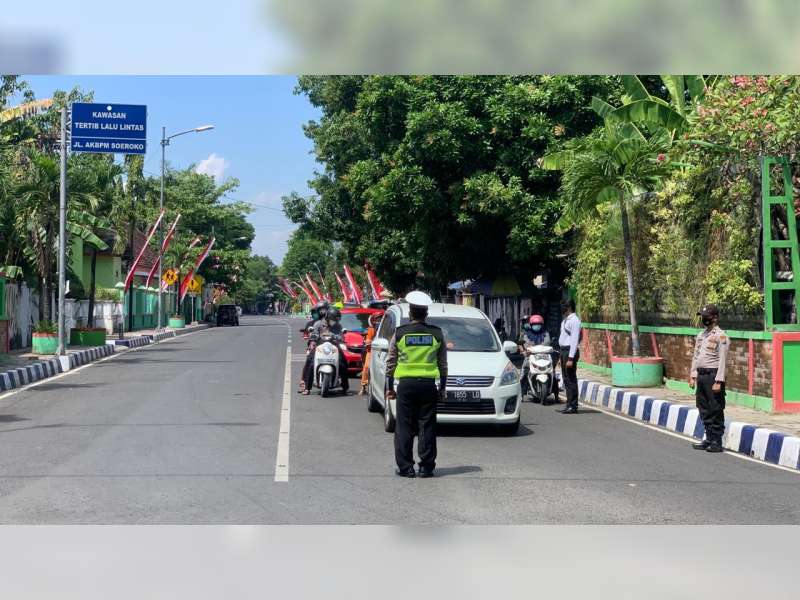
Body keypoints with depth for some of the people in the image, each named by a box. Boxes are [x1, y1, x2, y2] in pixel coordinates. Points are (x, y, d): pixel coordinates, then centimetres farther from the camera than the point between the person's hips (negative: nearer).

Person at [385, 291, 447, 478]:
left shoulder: (399, 333, 0)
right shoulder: (437, 334, 3)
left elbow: (390, 363, 3)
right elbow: (443, 364, 6)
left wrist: (390, 387, 11)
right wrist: (442, 387, 14)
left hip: (406, 385, -1)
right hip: (428, 385, 1)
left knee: (404, 427, 4)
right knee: (427, 427, 4)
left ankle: (405, 467, 4)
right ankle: (426, 467, 5)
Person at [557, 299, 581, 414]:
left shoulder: (574, 320, -14)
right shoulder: (565, 320, 16)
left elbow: (574, 340, -19)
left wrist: (570, 358, -23)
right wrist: (562, 357, 18)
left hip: (570, 351, -10)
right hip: (563, 351, 10)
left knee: (571, 379, -7)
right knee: (566, 379, 13)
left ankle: (573, 406, -3)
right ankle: (569, 404, 19)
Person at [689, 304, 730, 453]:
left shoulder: (720, 336, -9)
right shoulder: (701, 335, 15)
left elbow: (722, 360, -14)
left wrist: (718, 381, -19)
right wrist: (693, 376, 14)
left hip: (713, 375, -8)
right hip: (701, 375, 8)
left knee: (716, 410, -4)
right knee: (704, 410, 12)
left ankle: (716, 442, 0)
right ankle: (709, 439, 20)